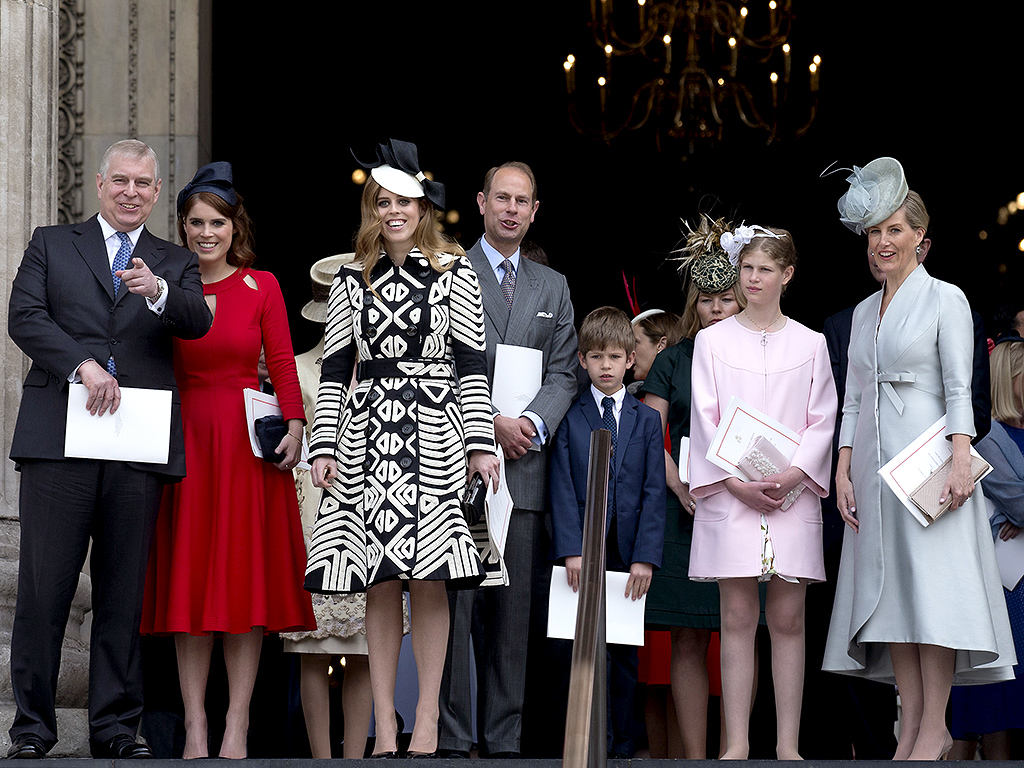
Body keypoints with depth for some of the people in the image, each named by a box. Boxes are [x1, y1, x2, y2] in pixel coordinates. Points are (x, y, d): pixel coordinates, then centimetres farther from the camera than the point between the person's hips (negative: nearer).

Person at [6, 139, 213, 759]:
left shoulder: (176, 265, 17)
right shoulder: (52, 246, 15)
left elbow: (198, 323, -2)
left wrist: (157, 291, -23)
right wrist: (82, 364, -12)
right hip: (60, 439, -1)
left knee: (124, 592, 3)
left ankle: (117, 730, 8)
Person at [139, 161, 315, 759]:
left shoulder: (262, 287, 4)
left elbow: (283, 364, -1)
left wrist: (294, 424, -12)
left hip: (249, 441, -1)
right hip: (184, 440, 1)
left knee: (247, 574, -1)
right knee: (189, 577, 0)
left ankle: (237, 726, 2)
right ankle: (195, 723, 3)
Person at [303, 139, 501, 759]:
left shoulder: (455, 272, 7)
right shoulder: (353, 279, 12)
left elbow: (471, 362, 3)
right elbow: (336, 366, 11)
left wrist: (481, 443, -3)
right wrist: (324, 444, 2)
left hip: (434, 432, -2)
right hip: (368, 434, 2)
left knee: (429, 580, -5)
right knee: (380, 582, 1)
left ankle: (428, 720, 1)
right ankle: (385, 722, 5)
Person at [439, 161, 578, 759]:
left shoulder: (553, 287, 19)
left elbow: (564, 373, 12)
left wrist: (532, 423, -7)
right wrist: (491, 423, -12)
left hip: (526, 463, 4)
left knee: (514, 611, 4)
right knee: (454, 607, -6)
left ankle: (504, 741, 8)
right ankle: (452, 738, -3)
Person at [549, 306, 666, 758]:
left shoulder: (647, 421, 9)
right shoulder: (568, 419, 6)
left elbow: (654, 494, 3)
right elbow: (562, 490, -1)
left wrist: (646, 557, -7)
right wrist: (571, 550, -13)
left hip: (628, 554, 2)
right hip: (582, 553, -2)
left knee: (624, 654, 6)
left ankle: (622, 749, 11)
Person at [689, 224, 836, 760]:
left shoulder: (810, 344, 10)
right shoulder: (712, 340, 7)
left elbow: (822, 420, 6)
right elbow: (704, 419, 2)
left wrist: (794, 476, -11)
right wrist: (737, 482, -10)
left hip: (793, 494, 1)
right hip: (730, 492, -1)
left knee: (787, 620, 0)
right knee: (738, 618, -3)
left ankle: (787, 744, 2)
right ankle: (737, 743, -1)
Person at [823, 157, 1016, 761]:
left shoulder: (945, 299, -1)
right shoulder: (865, 311, 17)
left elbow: (958, 388, -8)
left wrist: (961, 460, -18)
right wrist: (843, 470, 7)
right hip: (874, 460, 6)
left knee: (932, 581, -10)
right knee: (889, 588, 1)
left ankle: (934, 729, -10)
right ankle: (913, 723, 2)